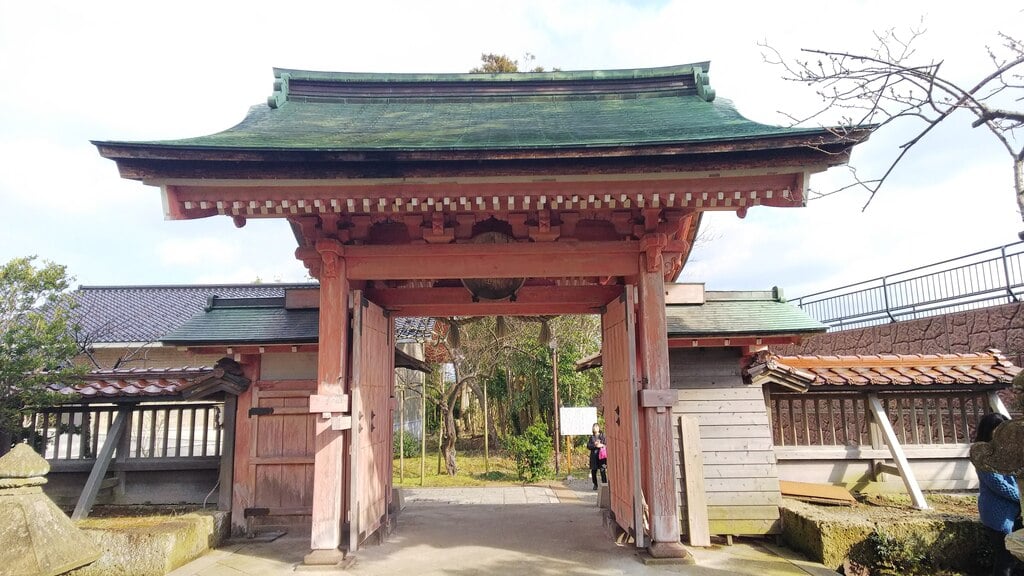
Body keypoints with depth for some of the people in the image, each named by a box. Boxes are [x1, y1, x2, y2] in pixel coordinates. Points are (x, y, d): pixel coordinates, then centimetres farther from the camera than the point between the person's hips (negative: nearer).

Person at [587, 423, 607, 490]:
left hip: (601, 455, -3)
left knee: (602, 471, -9)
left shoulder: (603, 436, 6)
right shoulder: (592, 437, 13)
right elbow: (588, 446, 4)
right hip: (594, 456, 3)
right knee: (593, 471, 4)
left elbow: (606, 445, 1)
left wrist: (601, 445, -16)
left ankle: (604, 484, -5)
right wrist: (595, 446, -11)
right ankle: (595, 485, 19)